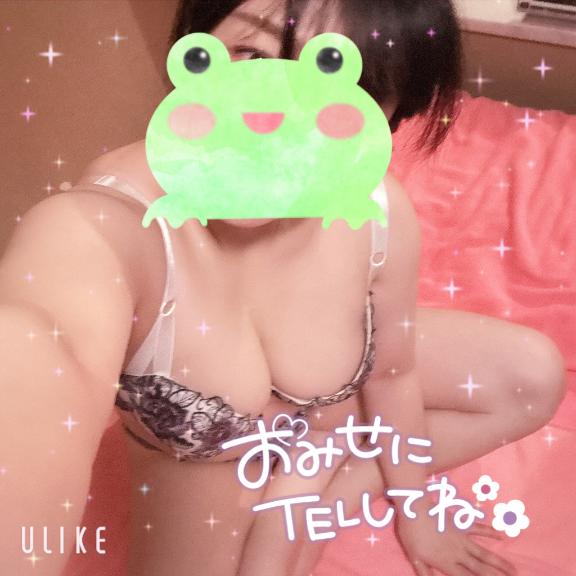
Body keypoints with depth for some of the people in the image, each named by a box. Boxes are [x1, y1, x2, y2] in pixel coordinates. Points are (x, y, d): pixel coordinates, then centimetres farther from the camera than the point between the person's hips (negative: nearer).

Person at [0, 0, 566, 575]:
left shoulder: (379, 212, -27)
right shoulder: (96, 226, -41)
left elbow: (391, 372, -10)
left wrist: (413, 510, 5)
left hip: (337, 401, 4)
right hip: (209, 463, -3)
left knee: (536, 376, 0)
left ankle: (312, 509, 3)